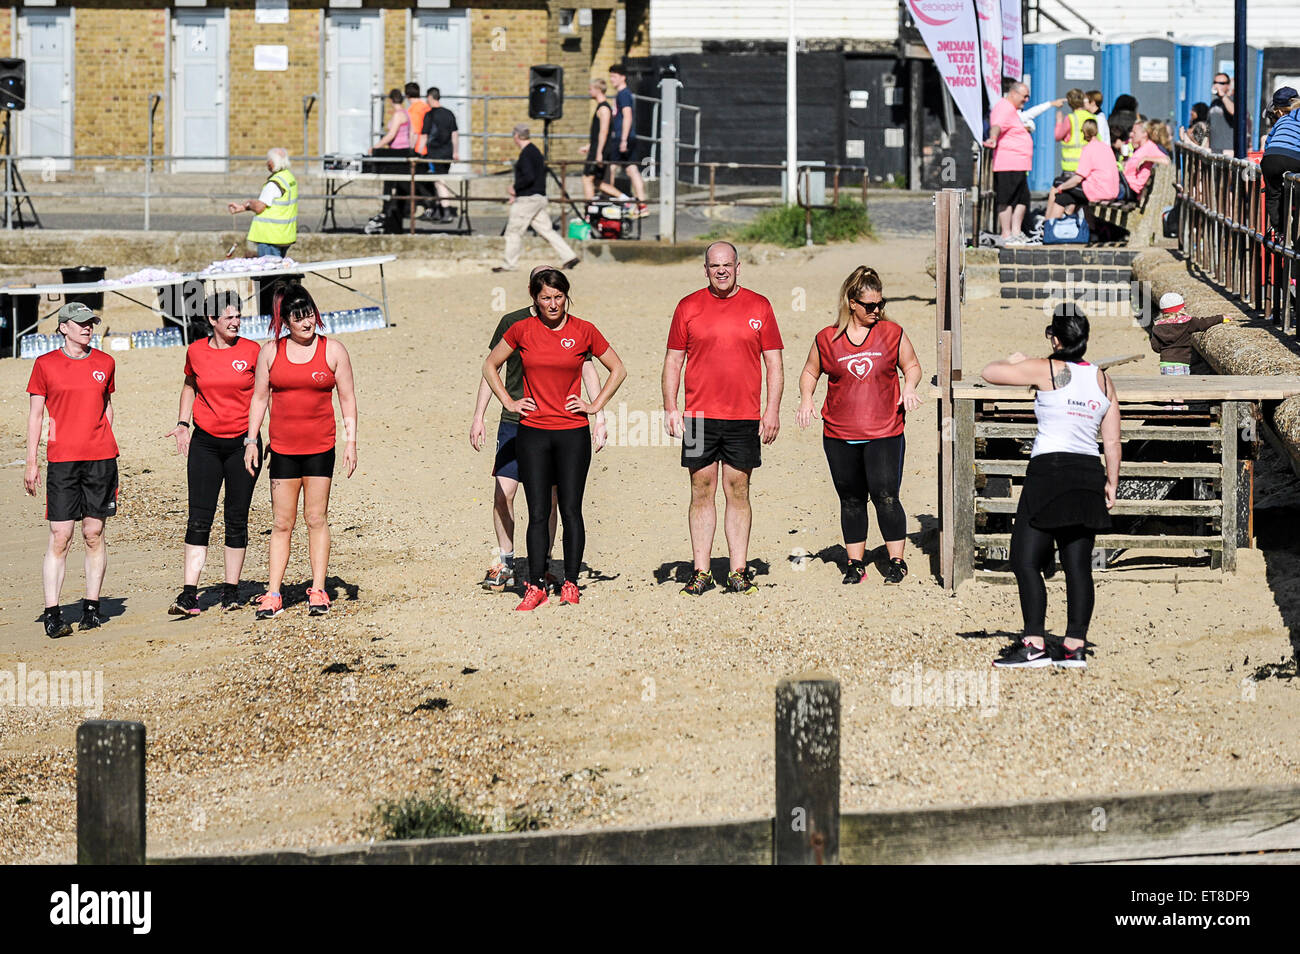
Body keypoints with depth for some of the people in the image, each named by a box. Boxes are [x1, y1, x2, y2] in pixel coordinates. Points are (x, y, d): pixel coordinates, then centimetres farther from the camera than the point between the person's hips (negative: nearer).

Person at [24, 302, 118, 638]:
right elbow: (35, 414, 5)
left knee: (95, 534, 4)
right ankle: (52, 613, -7)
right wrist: (31, 462, 1)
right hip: (62, 459, -2)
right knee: (60, 537, -7)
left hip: (100, 458, 2)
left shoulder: (104, 363, 10)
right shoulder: (45, 364, 3)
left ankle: (92, 607, 13)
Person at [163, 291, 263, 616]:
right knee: (199, 519, -5)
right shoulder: (196, 352, 2)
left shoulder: (252, 351, -3)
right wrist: (182, 423, 11)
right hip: (205, 443, 1)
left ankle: (231, 590, 15)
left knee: (237, 519, 4)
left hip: (243, 442, -1)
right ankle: (189, 594, -8)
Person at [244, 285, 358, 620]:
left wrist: (351, 441, -3)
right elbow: (259, 397, 10)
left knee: (317, 519, 1)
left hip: (320, 446, -1)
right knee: (281, 523, 2)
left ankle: (318, 592, 7)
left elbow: (347, 398, 3)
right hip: (283, 447, 1)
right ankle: (272, 595, 3)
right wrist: (251, 439, 4)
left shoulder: (333, 350, 1)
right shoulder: (271, 351, 5)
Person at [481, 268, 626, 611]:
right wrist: (508, 403, 6)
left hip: (572, 433, -1)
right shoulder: (522, 330, 2)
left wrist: (596, 405, 2)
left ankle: (571, 584, 11)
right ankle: (536, 587, 4)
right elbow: (490, 366, 15)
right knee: (537, 514, 1)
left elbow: (617, 370, 11)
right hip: (533, 433, 1)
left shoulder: (583, 331, 0)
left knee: (571, 511, 1)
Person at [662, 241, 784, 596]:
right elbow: (673, 360, 8)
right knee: (702, 492, 2)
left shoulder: (758, 307, 6)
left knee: (738, 492, 2)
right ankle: (701, 572, 6)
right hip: (699, 417, 0)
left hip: (744, 419, 0)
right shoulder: (688, 307, 6)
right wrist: (670, 408, -1)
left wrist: (773, 410, -1)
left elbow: (774, 363, 7)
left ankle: (739, 571, 7)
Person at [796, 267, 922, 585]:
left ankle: (896, 561, 4)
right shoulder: (827, 339, 3)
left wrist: (909, 386, -7)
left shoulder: (892, 334, 2)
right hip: (839, 437, 2)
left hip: (884, 434, -1)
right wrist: (806, 399, -1)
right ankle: (855, 562, 17)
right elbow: (810, 373, 17)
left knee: (886, 498, -7)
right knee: (851, 500, 8)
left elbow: (911, 366, 13)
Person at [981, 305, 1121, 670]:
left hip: (1050, 471, -6)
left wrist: (1013, 361, 19)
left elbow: (990, 373, -1)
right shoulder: (1103, 379, 10)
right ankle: (1074, 647, 6)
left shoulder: (1046, 370, -7)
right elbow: (1112, 441, 10)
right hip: (1089, 476, 6)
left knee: (1026, 561, -2)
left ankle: (1035, 646, -9)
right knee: (1078, 566, 7)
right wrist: (1111, 483, 18)